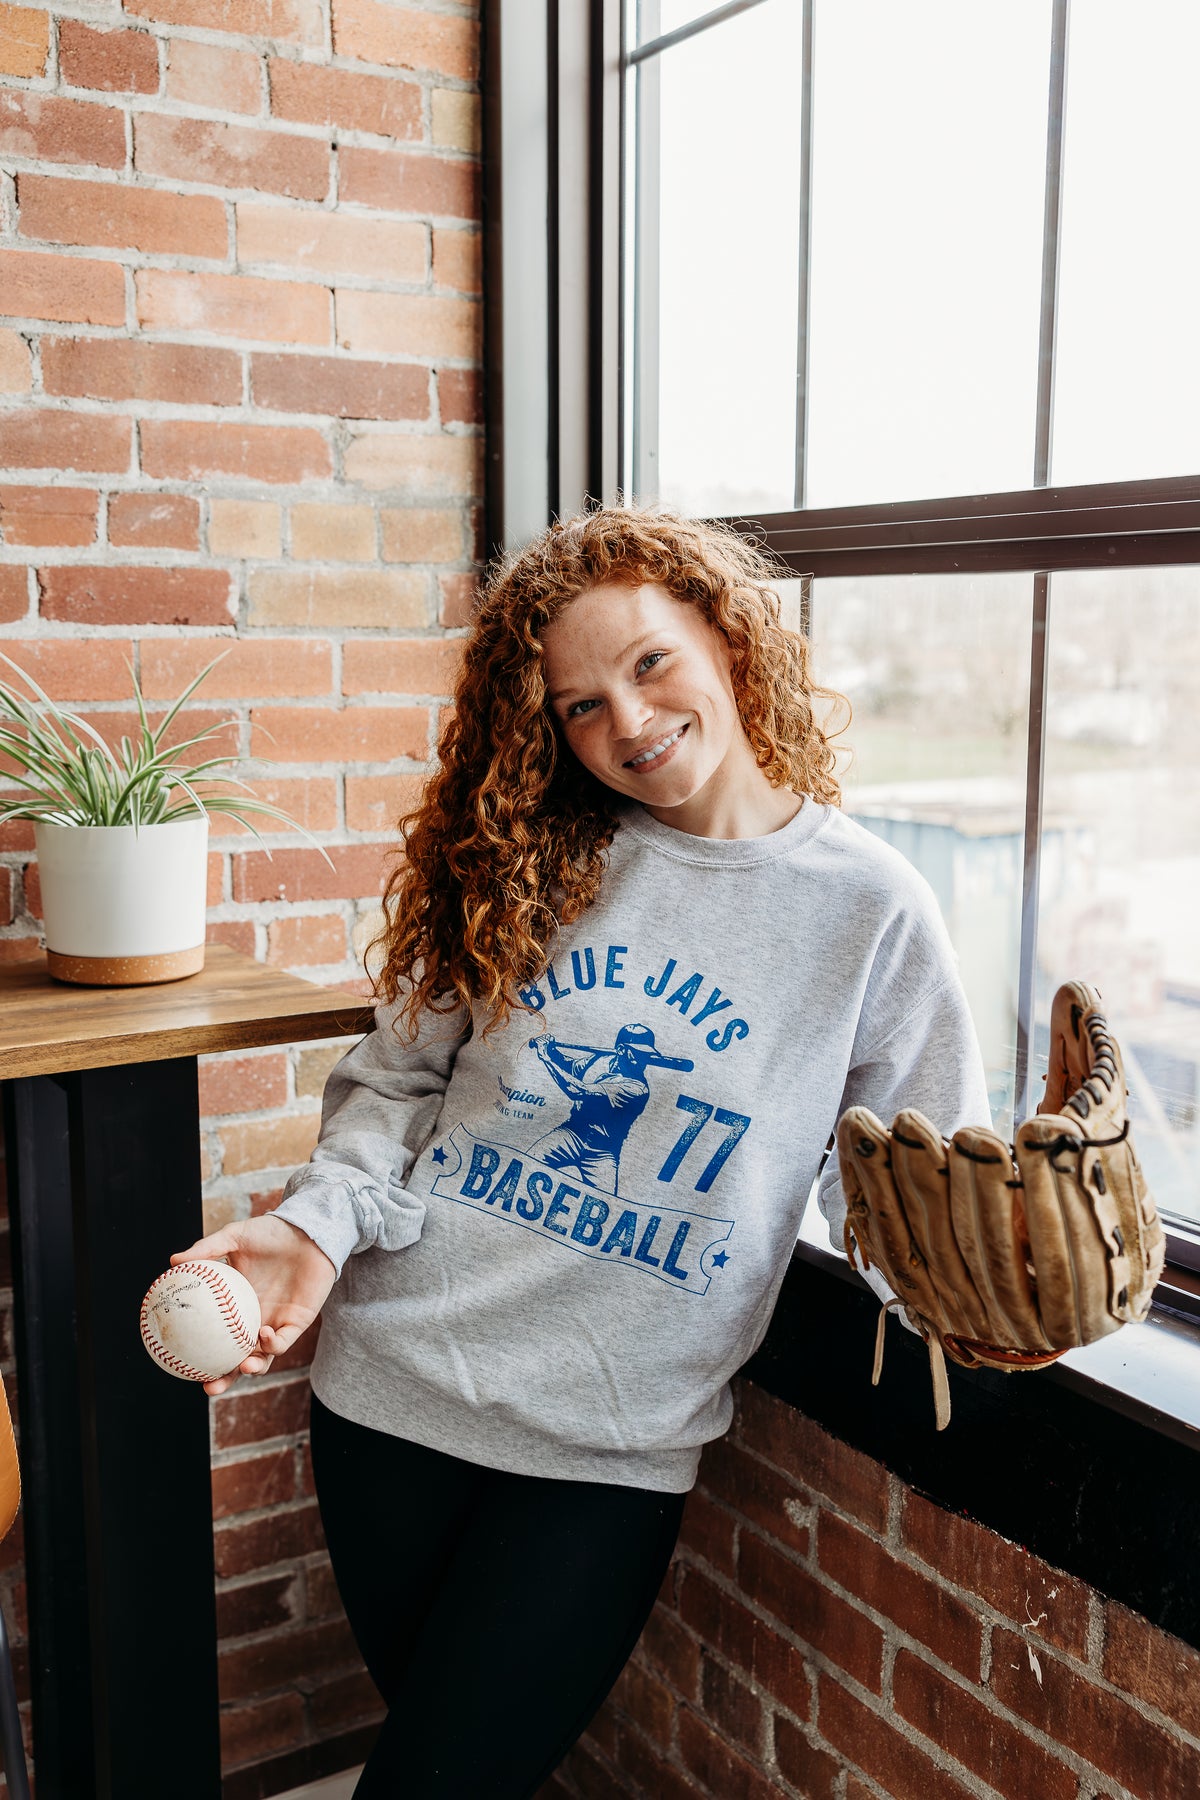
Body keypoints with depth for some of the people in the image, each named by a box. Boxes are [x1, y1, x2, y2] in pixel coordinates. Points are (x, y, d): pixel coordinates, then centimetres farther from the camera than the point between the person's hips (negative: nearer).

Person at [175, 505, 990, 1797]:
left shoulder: (872, 909, -7)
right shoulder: (523, 860, -1)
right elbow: (401, 1080, 3)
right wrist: (318, 1222, -12)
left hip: (610, 1447, -2)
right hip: (395, 1381, 3)